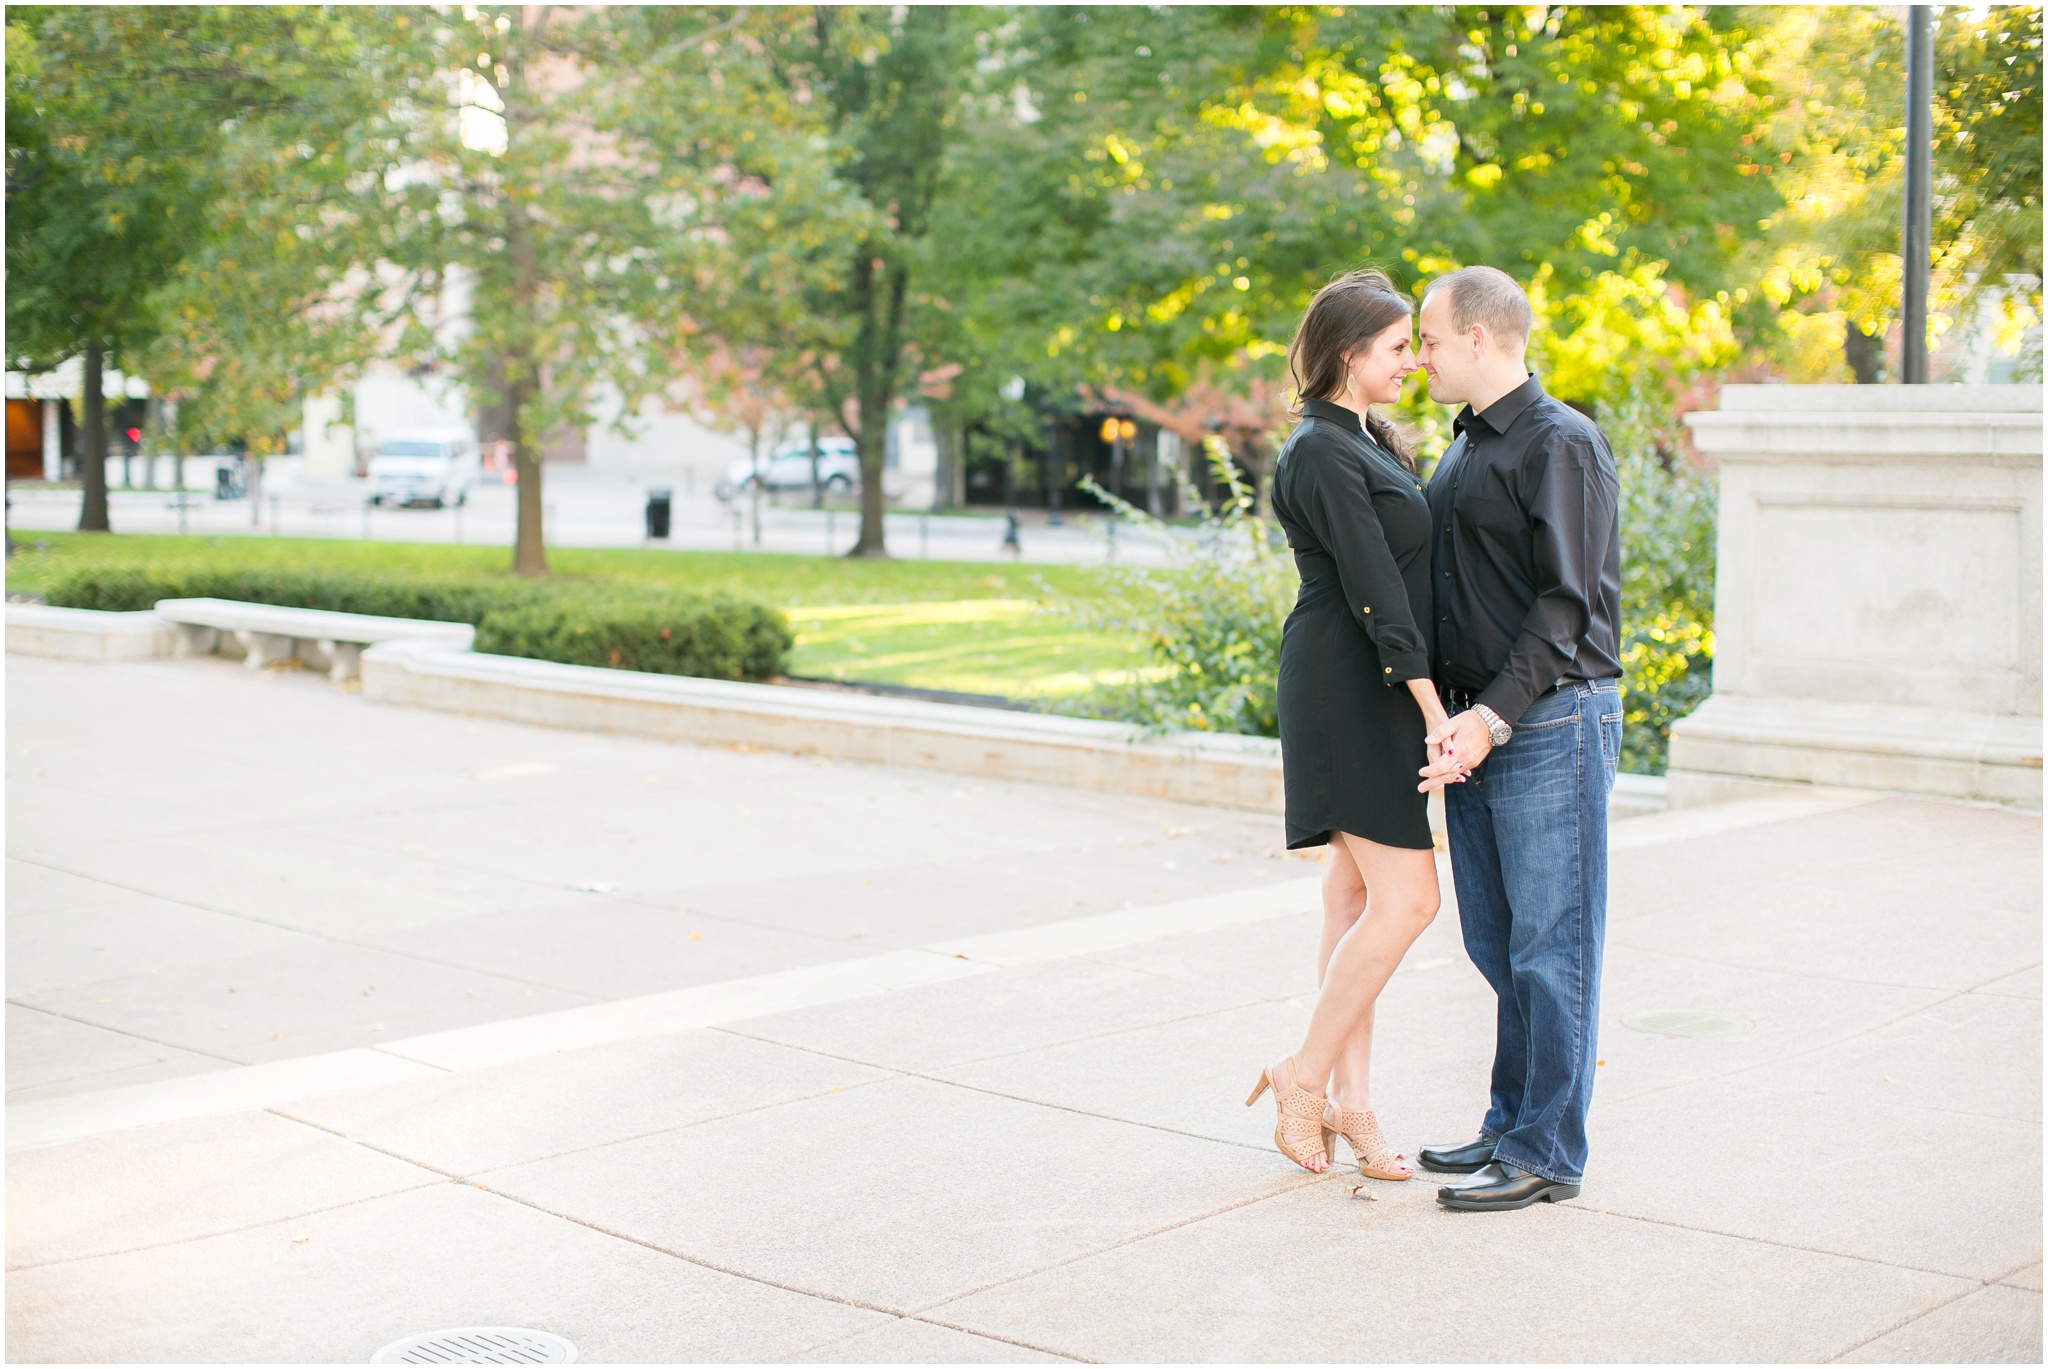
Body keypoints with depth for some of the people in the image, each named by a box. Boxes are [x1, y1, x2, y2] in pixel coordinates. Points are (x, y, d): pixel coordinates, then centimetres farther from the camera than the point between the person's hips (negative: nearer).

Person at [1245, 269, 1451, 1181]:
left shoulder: (1364, 441, 16)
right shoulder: (1320, 454, -15)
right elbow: (1372, 591, -20)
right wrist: (1431, 704, -23)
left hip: (1375, 694, 10)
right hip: (1348, 690, -10)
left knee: (1358, 900, 10)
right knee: (1404, 899, -9)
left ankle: (1349, 1102, 15)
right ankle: (1305, 1078, 4)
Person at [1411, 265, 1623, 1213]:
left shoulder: (1563, 444, -11)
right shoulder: (1463, 451, 17)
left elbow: (1566, 605, -18)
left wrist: (1491, 717, -23)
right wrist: (1452, 718, 14)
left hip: (1552, 723, -9)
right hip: (1475, 726, 9)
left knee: (1550, 946, -2)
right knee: (1496, 945, 14)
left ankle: (1547, 1153, 5)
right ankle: (1511, 1125, 25)